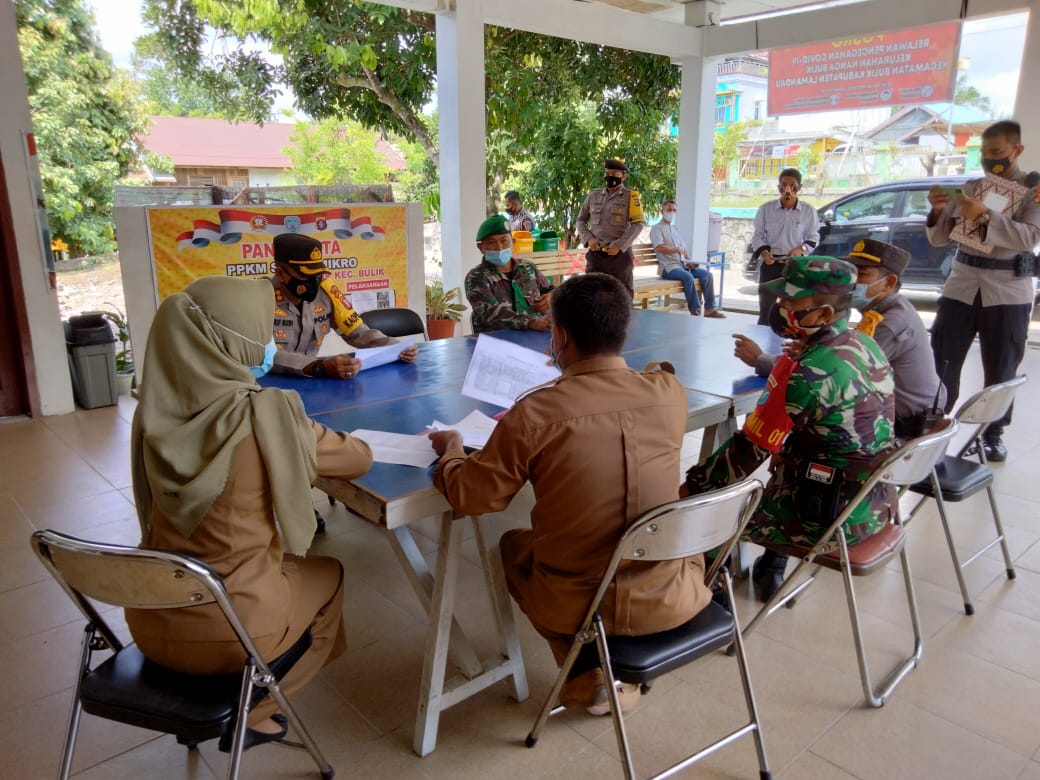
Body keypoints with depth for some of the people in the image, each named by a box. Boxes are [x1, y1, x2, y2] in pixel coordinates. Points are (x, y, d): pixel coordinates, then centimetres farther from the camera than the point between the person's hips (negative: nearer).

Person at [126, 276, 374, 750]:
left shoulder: (155, 413, -7)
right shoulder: (266, 414, -22)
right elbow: (359, 459, -7)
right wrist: (308, 444, 13)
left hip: (151, 624, 5)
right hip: (231, 630, -5)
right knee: (329, 575, 24)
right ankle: (251, 713, 25)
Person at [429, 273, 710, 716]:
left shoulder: (533, 414, -20)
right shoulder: (670, 393, -10)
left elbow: (471, 498, -9)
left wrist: (451, 451, 11)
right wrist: (578, 375, 27)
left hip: (580, 604, -1)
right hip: (668, 600, 2)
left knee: (512, 546, 29)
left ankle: (588, 679, 21)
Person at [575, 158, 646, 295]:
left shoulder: (631, 196, 0)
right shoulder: (593, 195, 11)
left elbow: (637, 224, -7)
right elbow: (581, 219, 17)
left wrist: (619, 246, -14)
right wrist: (588, 238, -2)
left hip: (620, 254, -3)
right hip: (595, 254, 3)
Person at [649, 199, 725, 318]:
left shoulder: (674, 229, 24)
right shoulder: (657, 228, 1)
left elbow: (683, 248, 22)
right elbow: (659, 248, -17)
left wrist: (689, 262, 5)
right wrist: (676, 249, -17)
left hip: (683, 265, 8)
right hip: (668, 267, -8)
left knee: (706, 274, -11)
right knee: (688, 276, -34)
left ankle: (709, 309, -11)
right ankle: (695, 311, -30)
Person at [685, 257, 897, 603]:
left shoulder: (809, 372, -24)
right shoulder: (863, 345, 2)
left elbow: (752, 448, -19)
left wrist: (694, 484, -9)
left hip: (835, 516, -9)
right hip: (876, 503, 9)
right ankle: (771, 566, 35)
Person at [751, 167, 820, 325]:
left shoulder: (808, 211, -1)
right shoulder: (766, 208, -2)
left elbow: (813, 237, 6)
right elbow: (758, 235, 3)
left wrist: (801, 249, -14)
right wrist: (764, 252, -15)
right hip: (770, 264, 0)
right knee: (765, 308, 4)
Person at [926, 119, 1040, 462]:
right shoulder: (971, 186, 9)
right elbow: (939, 239, 8)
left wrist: (985, 215, -27)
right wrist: (938, 211, -12)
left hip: (1007, 290, -2)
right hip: (962, 284, 3)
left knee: (1000, 369, 6)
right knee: (941, 360, -1)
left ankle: (993, 434, 19)